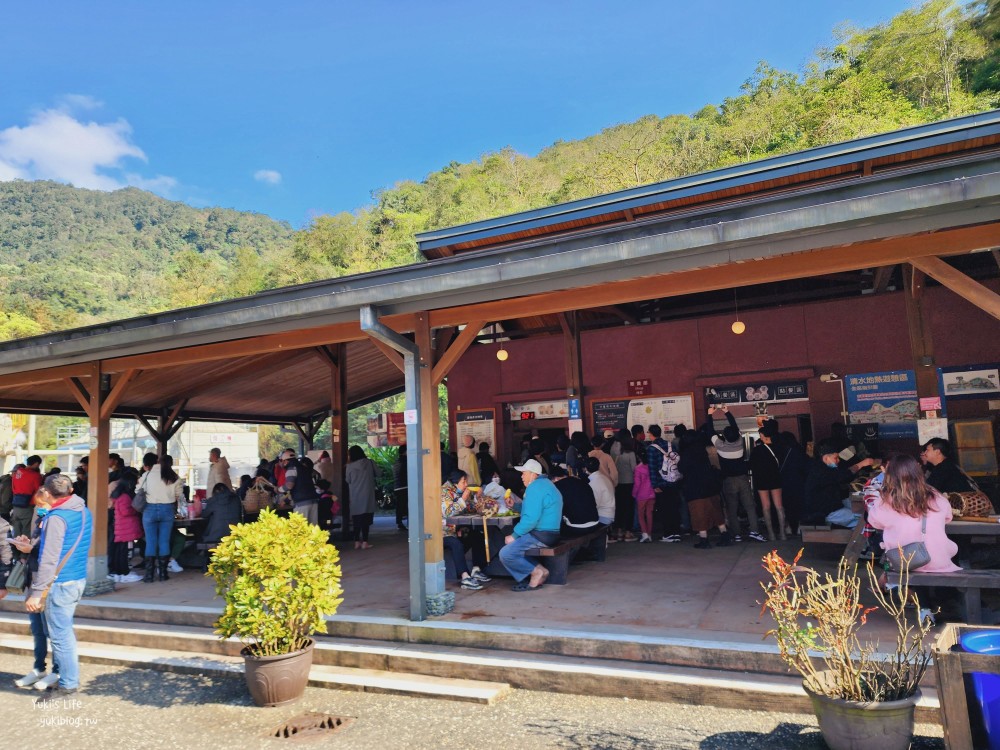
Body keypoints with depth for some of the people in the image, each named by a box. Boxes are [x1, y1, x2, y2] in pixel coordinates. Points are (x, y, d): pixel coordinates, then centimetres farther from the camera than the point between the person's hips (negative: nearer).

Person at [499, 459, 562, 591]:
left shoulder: (535, 488, -16)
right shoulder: (544, 483, 17)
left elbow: (531, 519, -24)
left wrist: (514, 535, -15)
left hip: (540, 535, -11)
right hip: (550, 533, 11)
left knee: (505, 554, -16)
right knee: (512, 545, 23)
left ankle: (537, 571, -5)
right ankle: (529, 577, 9)